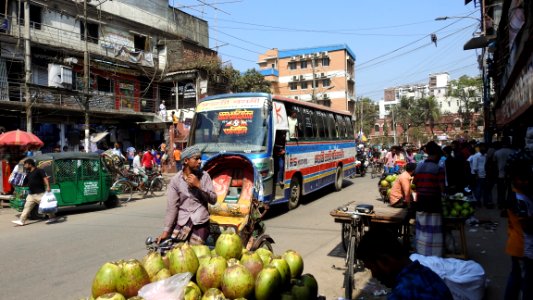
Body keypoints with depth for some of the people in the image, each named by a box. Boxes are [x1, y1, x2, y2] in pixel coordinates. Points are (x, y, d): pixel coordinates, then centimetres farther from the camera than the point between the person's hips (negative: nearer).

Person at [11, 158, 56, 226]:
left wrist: (47, 187, -27)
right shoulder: (28, 174, 19)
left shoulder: (39, 171, -6)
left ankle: (52, 217, 4)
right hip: (31, 194, 8)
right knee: (27, 207, 8)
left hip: (40, 193, -8)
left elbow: (45, 178, -16)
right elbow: (25, 183, 26)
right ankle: (21, 221, 13)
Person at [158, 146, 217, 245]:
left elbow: (213, 200, -3)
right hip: (182, 221, 0)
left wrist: (198, 185, -14)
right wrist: (166, 230, -7)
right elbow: (172, 206, -4)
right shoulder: (176, 180, -2)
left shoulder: (204, 176, 1)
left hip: (201, 222, 0)